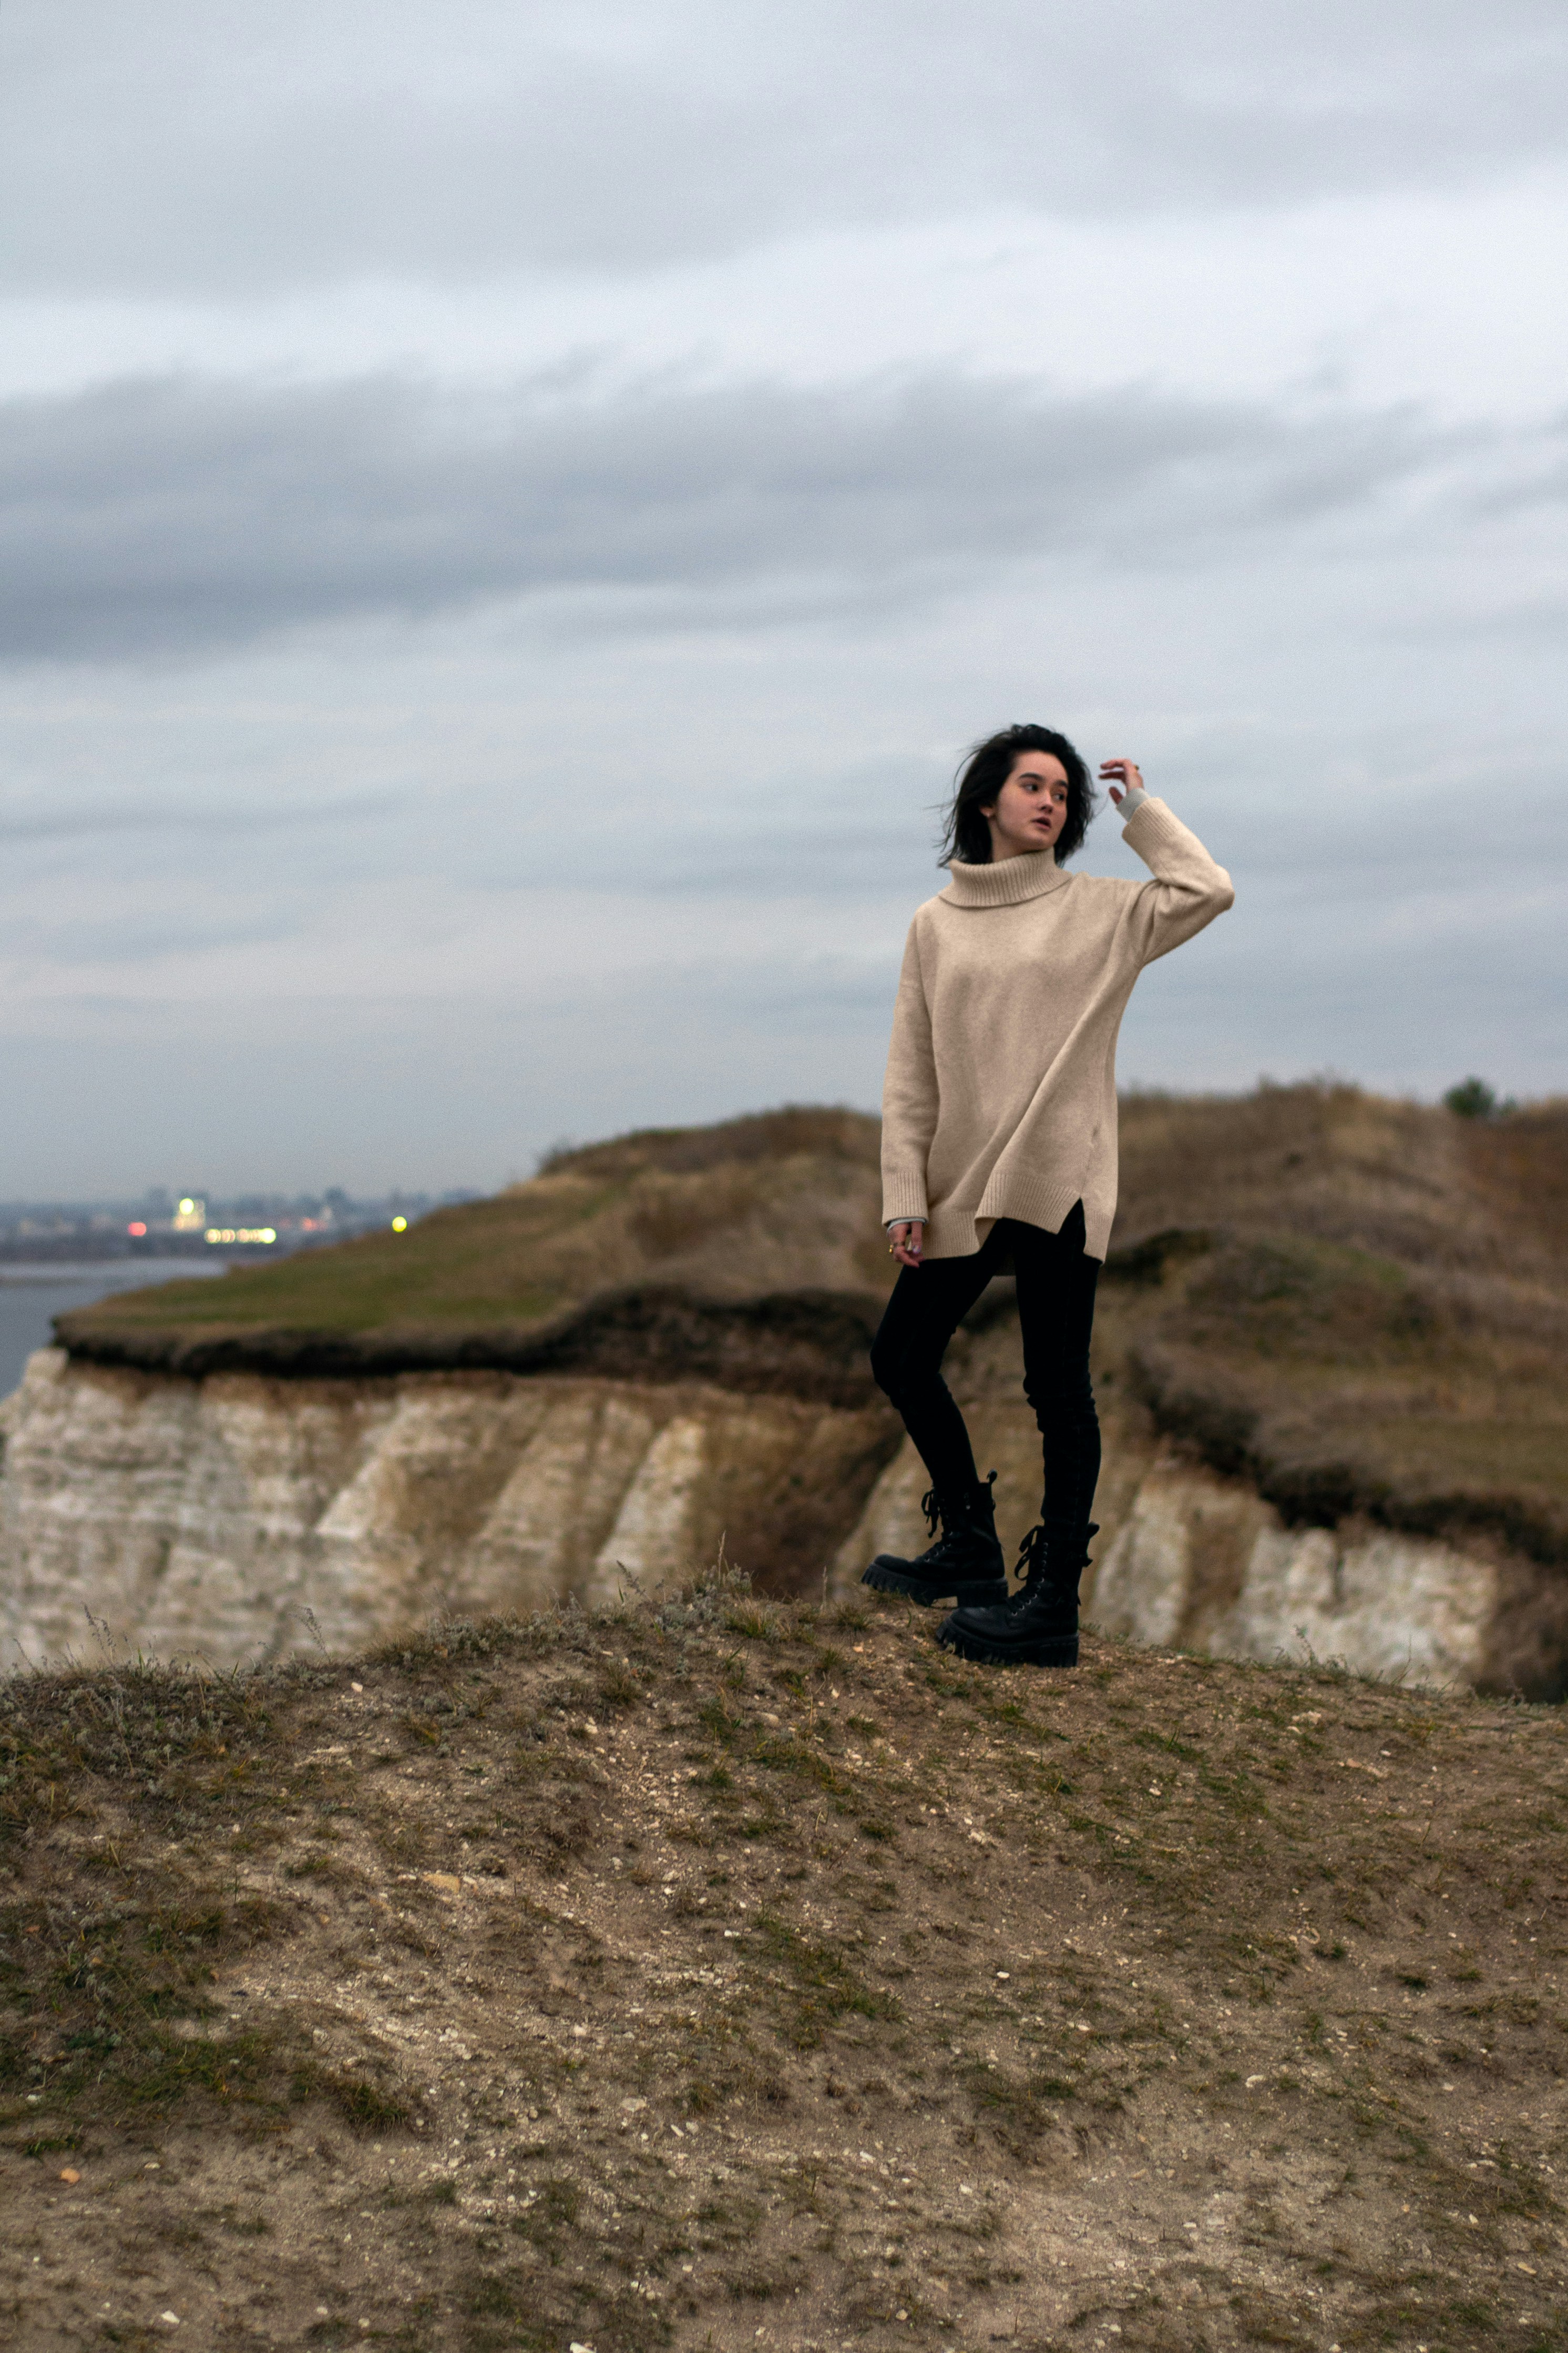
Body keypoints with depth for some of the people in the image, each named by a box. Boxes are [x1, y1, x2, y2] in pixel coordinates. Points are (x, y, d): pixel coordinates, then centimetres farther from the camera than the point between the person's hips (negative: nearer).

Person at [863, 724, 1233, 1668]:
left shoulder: (1099, 911, 5)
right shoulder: (936, 924, 11)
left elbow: (1207, 891, -10)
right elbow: (912, 1071, 8)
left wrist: (1141, 806, 2)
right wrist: (906, 1194, 0)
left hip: (1057, 1181, -4)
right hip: (962, 1185, 4)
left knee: (1059, 1389, -5)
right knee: (901, 1357, 9)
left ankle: (1053, 1605, -6)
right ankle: (970, 1550, 25)